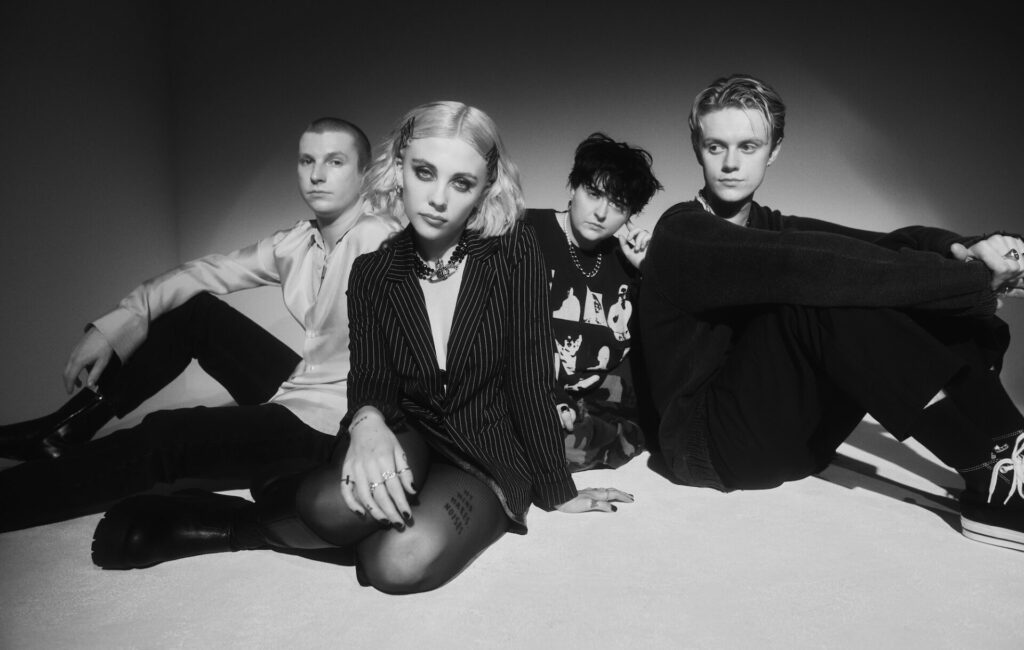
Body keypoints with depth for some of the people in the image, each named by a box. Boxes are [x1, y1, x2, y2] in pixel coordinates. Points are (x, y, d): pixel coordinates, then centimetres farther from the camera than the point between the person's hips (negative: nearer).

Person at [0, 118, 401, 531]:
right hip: (293, 390, 8)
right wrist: (114, 326, -2)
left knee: (165, 435, -17)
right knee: (192, 310, 10)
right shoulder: (295, 243, 5)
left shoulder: (379, 240, -21)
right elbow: (208, 272, 8)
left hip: (331, 425, -8)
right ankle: (64, 432, 19)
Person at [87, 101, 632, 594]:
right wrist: (368, 424, -32)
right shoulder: (373, 273, -2)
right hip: (405, 441, 1)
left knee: (404, 561, -32)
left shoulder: (512, 253, -11)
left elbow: (530, 377, -8)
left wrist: (555, 490, -2)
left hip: (488, 456, 0)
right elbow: (370, 385, -7)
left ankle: (231, 525, -9)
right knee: (345, 502, -37)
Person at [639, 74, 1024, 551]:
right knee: (823, 292, -27)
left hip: (789, 439, 7)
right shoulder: (683, 235, -12)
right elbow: (800, 269, -29)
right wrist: (977, 279, -28)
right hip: (705, 441, -7)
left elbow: (880, 244, -5)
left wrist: (962, 250, -27)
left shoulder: (771, 228, 12)